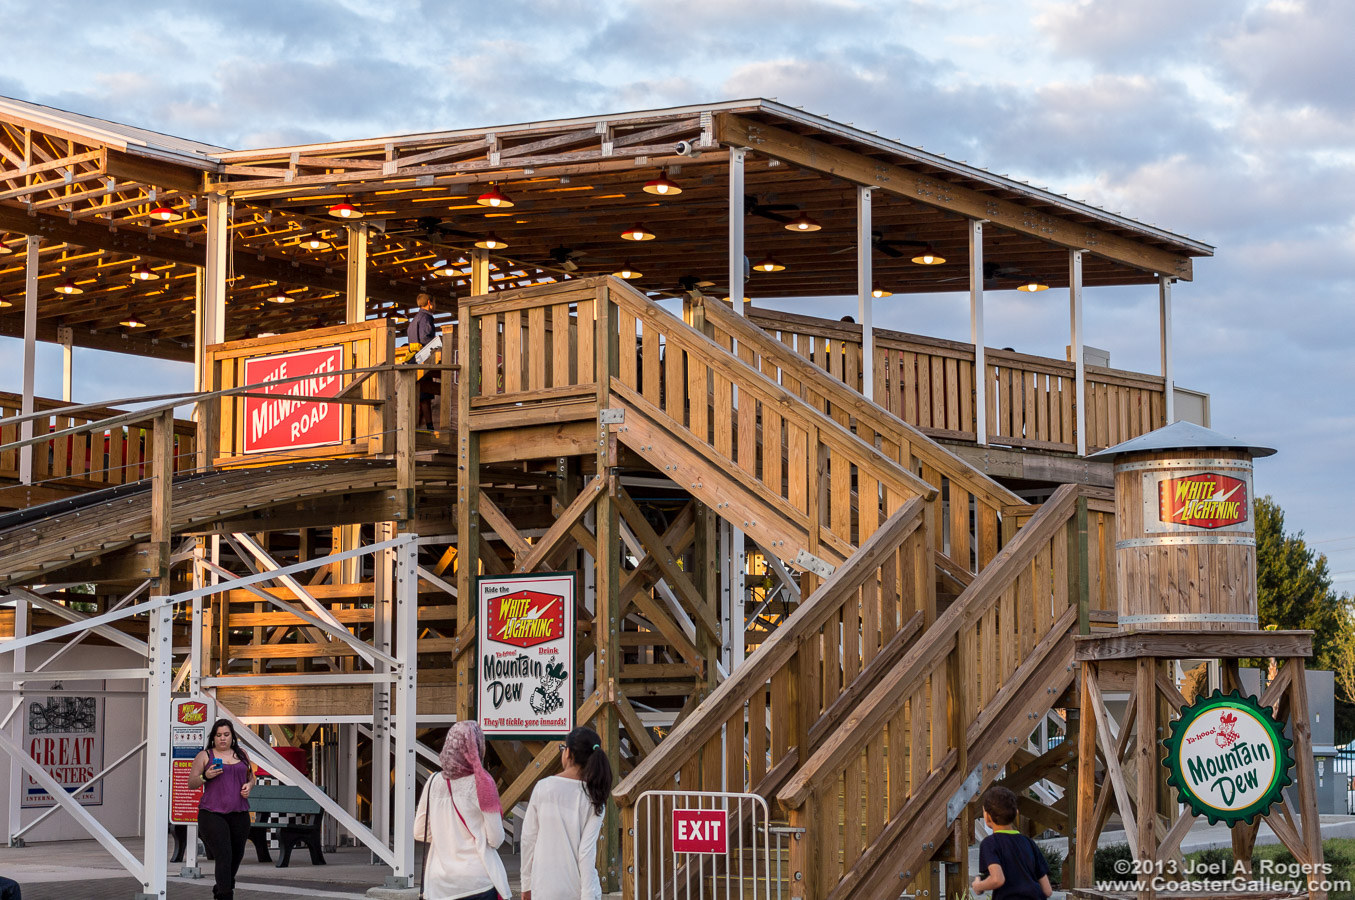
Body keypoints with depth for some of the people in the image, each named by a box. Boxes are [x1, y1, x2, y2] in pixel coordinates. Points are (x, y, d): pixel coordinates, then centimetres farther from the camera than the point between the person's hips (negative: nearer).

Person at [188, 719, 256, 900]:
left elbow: (251, 778, 22)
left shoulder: (242, 754, 14)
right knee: (224, 857, -16)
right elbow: (191, 784, 4)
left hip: (239, 814, 4)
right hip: (212, 815, -4)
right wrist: (205, 776, -15)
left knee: (236, 857, 12)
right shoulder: (204, 756, 3)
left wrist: (249, 786, -1)